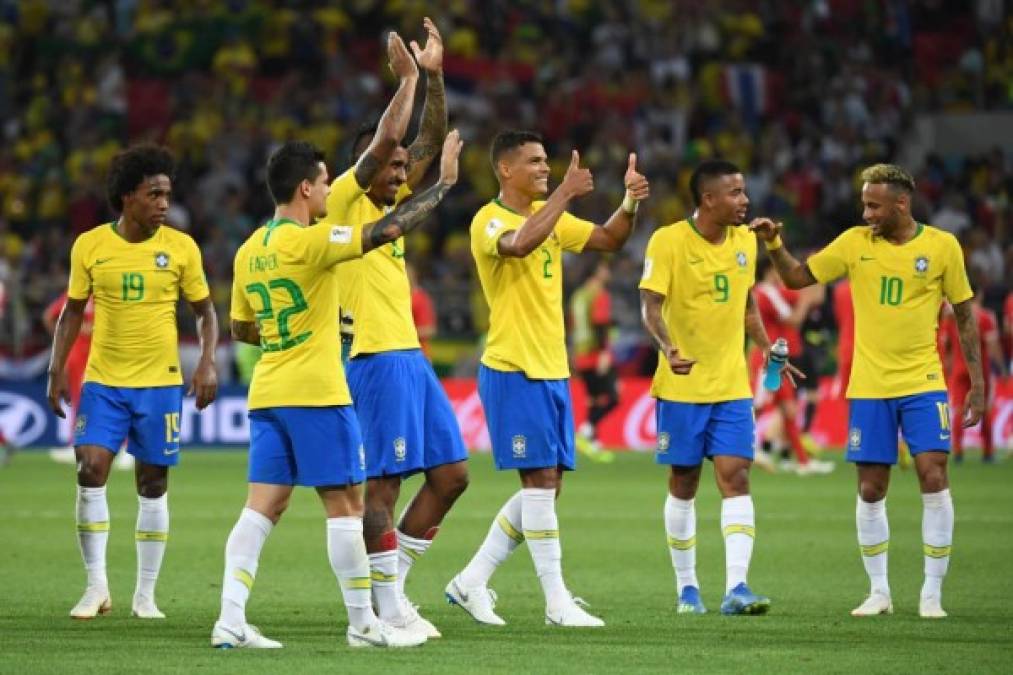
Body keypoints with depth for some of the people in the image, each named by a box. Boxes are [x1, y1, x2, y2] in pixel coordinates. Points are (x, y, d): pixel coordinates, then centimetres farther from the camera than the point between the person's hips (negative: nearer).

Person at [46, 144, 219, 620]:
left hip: (160, 383, 0)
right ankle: (96, 585, -2)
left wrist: (207, 362, -9)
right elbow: (73, 312, 9)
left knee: (153, 486, 4)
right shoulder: (89, 246, -1)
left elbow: (205, 311, 6)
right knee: (91, 472, -12)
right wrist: (57, 371, 3)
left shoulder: (181, 247, -2)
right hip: (103, 381, 0)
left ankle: (146, 593, 13)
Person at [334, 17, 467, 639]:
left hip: (412, 357, 9)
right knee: (383, 483, -8)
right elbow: (384, 141, -16)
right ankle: (389, 608, -5)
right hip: (378, 360, -9)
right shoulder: (343, 202, -5)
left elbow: (431, 144, 16)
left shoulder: (389, 205, 17)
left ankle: (392, 583, 14)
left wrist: (434, 75, 9)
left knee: (451, 474, 7)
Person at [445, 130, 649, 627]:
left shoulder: (550, 214, 13)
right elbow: (521, 243, -34)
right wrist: (565, 193, -31)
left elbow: (608, 239, 16)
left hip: (552, 371, 8)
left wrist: (630, 201, -1)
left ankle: (472, 581, 17)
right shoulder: (489, 221, -12)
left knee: (546, 486, 9)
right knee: (541, 482, -9)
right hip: (513, 370, -8)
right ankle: (557, 603, -5)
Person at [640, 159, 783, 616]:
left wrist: (766, 347, 10)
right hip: (682, 385, -4)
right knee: (683, 484, 6)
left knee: (735, 478, -9)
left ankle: (736, 588, -14)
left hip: (732, 385, 4)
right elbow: (650, 305, -17)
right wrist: (667, 347, -34)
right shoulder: (668, 241, -11)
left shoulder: (745, 241, 7)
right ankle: (686, 587, 19)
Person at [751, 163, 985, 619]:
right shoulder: (855, 243, 1)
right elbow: (796, 278, 7)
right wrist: (774, 244, -11)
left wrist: (977, 383, 3)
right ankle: (879, 592, 16)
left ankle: (932, 594, -3)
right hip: (869, 387, 2)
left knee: (933, 478, -12)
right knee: (870, 490, 3)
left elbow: (964, 315, 5)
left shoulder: (942, 247, -2)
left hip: (923, 383, -2)